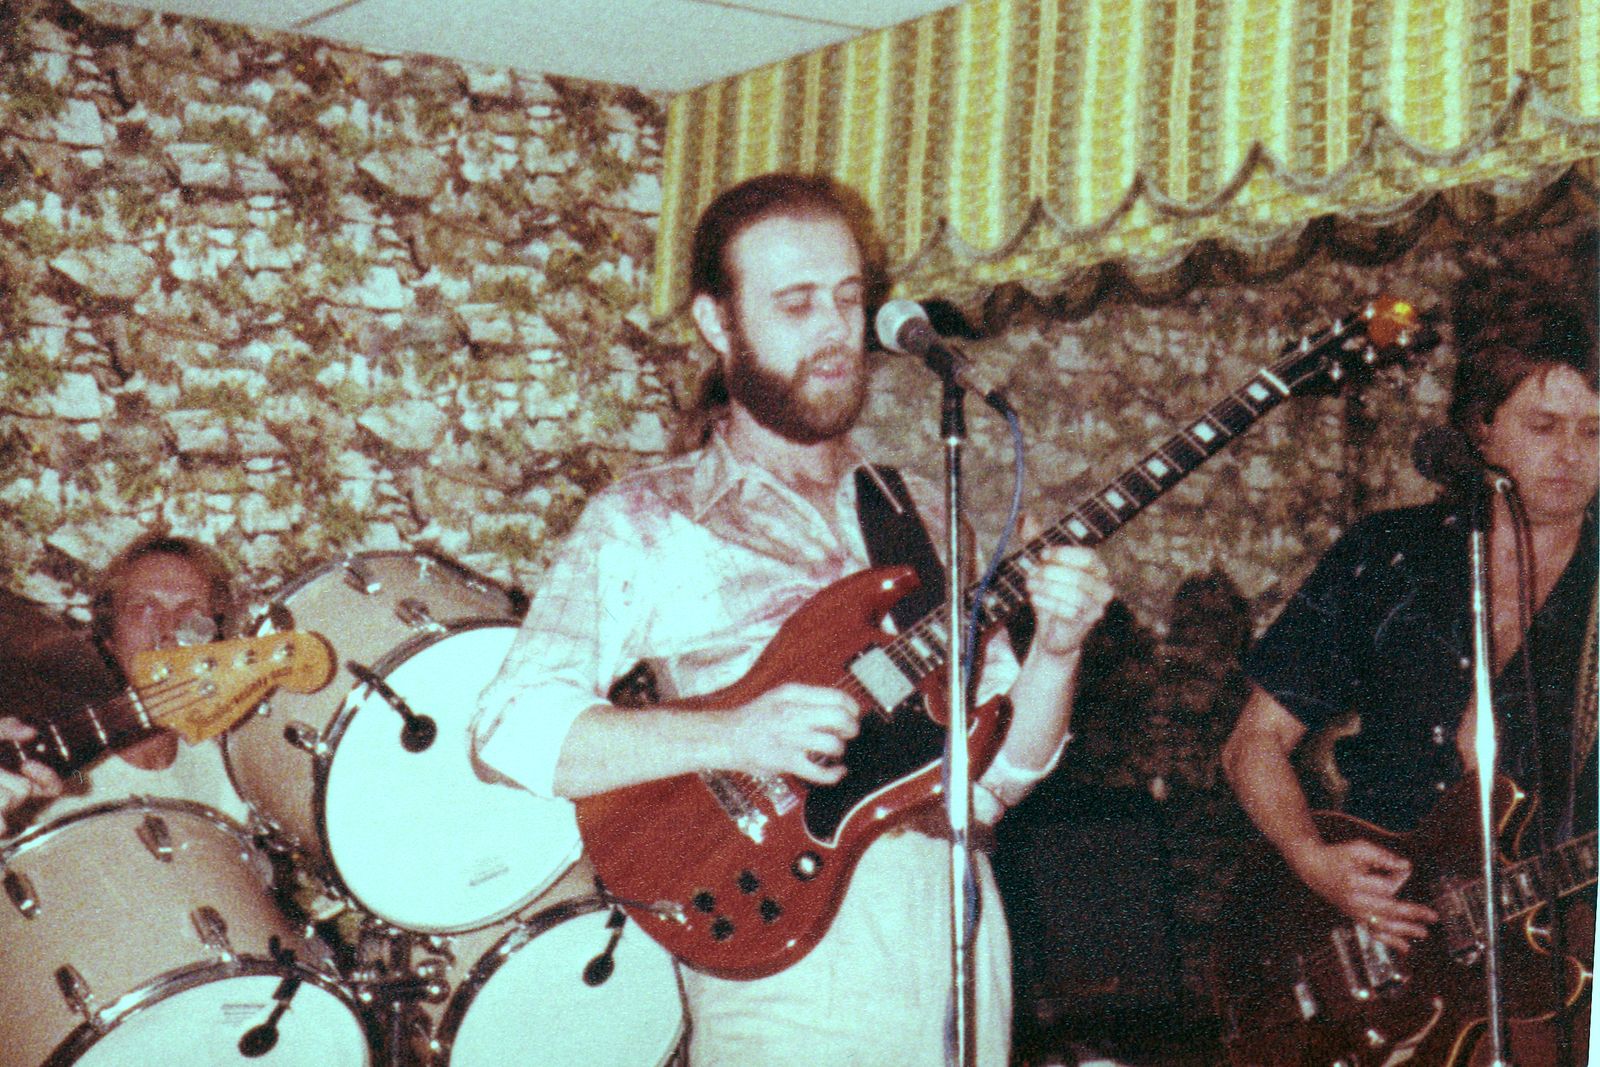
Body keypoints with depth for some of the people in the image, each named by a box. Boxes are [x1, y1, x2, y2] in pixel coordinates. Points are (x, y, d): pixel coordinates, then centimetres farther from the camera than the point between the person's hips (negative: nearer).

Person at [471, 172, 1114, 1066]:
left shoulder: (918, 514, 14)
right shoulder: (647, 523, -1)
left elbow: (998, 770, 12)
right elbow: (511, 730, -13)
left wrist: (1055, 654, -7)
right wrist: (737, 737, -23)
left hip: (965, 955, 5)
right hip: (790, 967, -5)